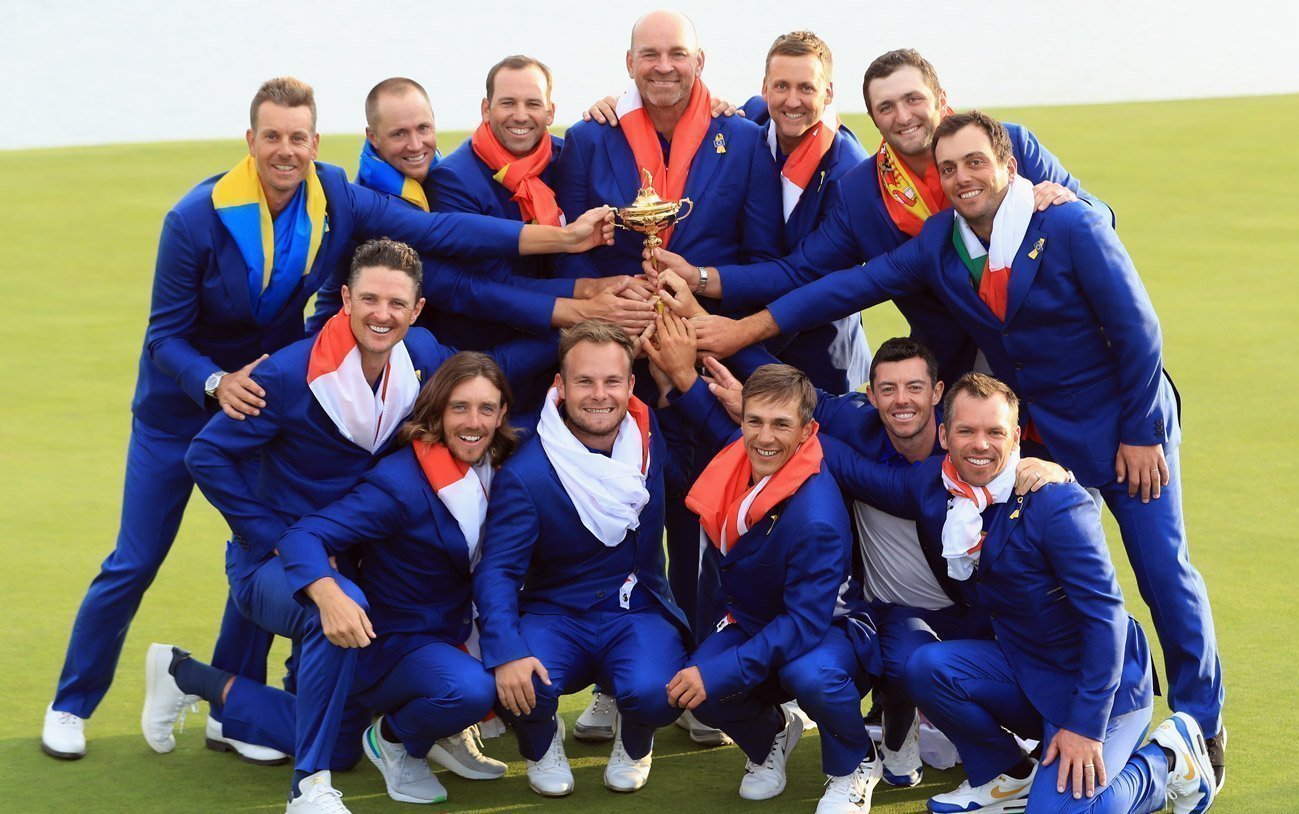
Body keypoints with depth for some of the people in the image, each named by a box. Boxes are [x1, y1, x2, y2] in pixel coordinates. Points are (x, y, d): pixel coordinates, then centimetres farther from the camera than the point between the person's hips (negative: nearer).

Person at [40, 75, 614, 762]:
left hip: (267, 393, 3)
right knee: (135, 562, 2)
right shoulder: (196, 218, -25)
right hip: (182, 401, -3)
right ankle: (71, 704, 18)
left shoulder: (337, 203, -15)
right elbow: (166, 335, -19)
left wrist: (563, 237, -30)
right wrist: (218, 383, -38)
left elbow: (439, 230, -23)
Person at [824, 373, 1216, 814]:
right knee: (927, 666, -19)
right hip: (1025, 672, 6)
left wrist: (1086, 726, -24)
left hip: (1101, 681, -6)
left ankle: (1167, 759, 5)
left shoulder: (1056, 503, -23)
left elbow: (1104, 614, -23)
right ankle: (1008, 777, 5)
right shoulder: (931, 487, -3)